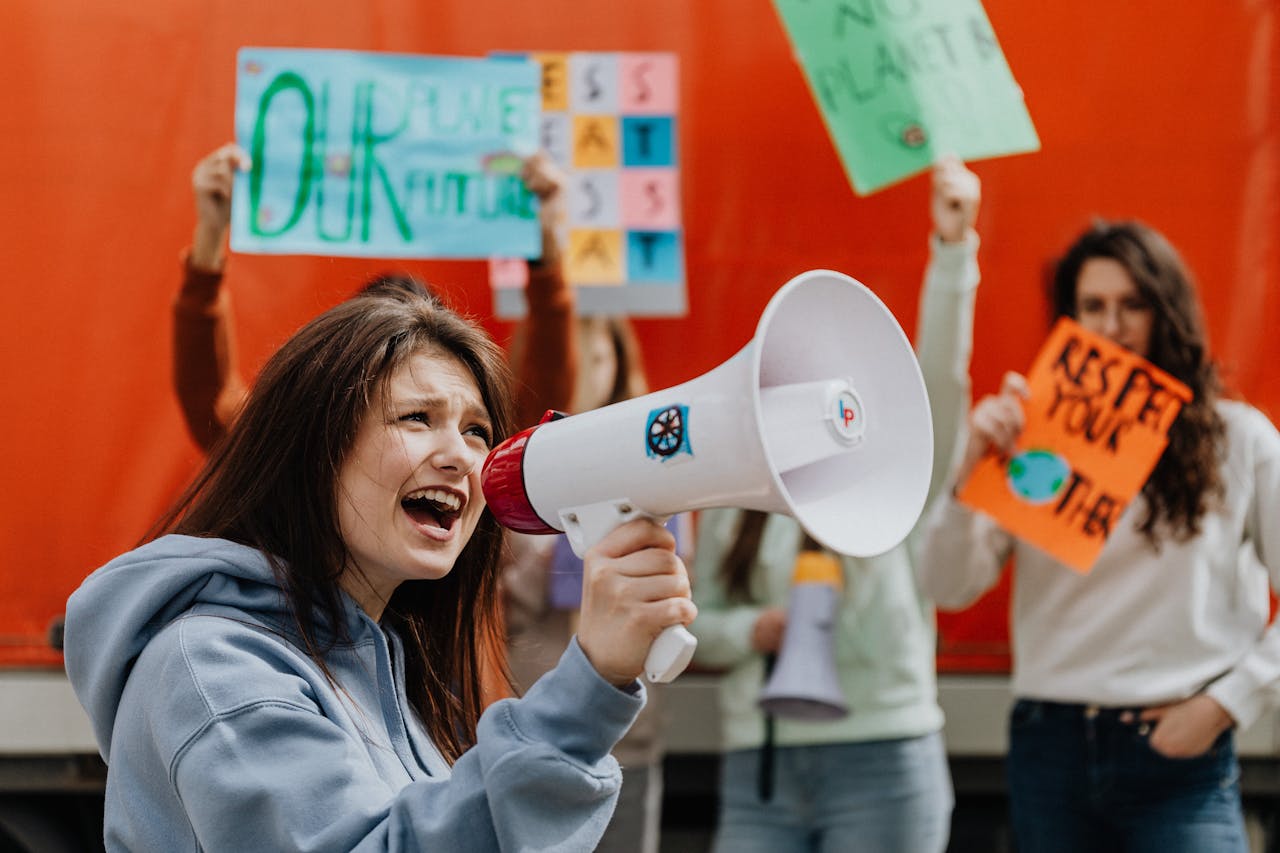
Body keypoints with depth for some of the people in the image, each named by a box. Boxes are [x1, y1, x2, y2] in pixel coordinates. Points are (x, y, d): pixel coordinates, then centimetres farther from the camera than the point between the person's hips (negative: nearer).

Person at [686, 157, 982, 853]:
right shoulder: (733, 501, 14)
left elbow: (941, 376, -11)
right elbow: (694, 625, 14)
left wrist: (953, 248, -23)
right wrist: (751, 631, -8)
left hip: (882, 767, -3)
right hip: (758, 774, 3)